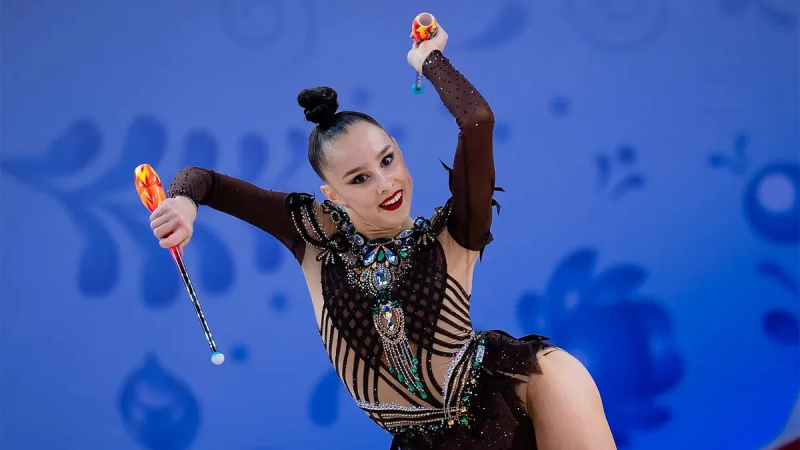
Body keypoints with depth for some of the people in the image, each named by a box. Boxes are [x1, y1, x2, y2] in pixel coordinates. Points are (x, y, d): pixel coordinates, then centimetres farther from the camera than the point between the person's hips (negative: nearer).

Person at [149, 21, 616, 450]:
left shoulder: (451, 236, -7)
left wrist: (428, 58, -5)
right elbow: (201, 178, 2)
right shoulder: (318, 236, -1)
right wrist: (184, 201, -20)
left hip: (502, 401, -1)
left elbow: (478, 120, -21)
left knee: (553, 368, -26)